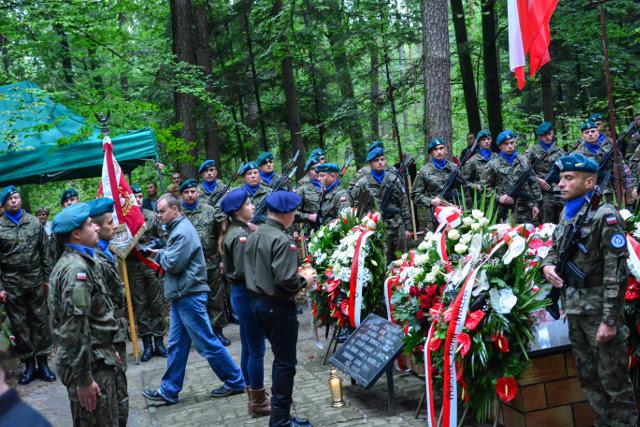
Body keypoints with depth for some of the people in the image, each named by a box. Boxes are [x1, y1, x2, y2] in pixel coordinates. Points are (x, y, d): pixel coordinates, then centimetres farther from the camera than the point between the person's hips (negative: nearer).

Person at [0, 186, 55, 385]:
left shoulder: (34, 222, 3)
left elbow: (45, 252, 7)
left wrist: (47, 278, 5)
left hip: (36, 281, 1)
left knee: (40, 322, 7)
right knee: (19, 325, 6)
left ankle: (43, 363, 17)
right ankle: (29, 365, 18)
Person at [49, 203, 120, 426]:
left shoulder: (78, 262, 12)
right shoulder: (77, 269, -20)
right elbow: (75, 329, -25)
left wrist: (108, 349, 24)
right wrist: (84, 379, -23)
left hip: (96, 356, 10)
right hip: (90, 364, -10)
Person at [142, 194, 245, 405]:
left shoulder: (183, 231, -16)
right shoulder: (177, 229, 17)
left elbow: (173, 264, -20)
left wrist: (160, 254, -3)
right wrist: (162, 254, 2)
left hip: (190, 295, -10)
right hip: (180, 295, 10)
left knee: (207, 343, -3)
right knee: (176, 345, 12)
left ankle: (235, 381, 7)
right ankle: (169, 391, 17)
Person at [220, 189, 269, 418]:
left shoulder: (237, 231, 10)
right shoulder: (241, 236, -19)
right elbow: (243, 272, -24)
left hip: (241, 294, 10)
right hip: (247, 295, -10)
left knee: (248, 349, 18)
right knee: (256, 350, 0)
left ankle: (253, 394, 31)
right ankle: (258, 402, 11)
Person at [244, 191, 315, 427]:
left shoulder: (253, 236, 7)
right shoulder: (282, 240, -21)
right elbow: (286, 280, -27)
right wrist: (304, 281, -8)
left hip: (257, 301, 9)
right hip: (278, 306, -9)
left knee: (280, 356, 24)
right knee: (285, 362, 2)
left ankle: (279, 400, 35)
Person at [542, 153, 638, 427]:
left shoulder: (605, 216, -13)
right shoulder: (567, 215, 10)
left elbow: (616, 272, -17)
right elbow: (555, 248, 25)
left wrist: (610, 320, -21)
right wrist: (547, 265, 0)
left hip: (599, 310, -8)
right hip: (574, 310, 8)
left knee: (613, 381, 1)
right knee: (588, 377, 17)